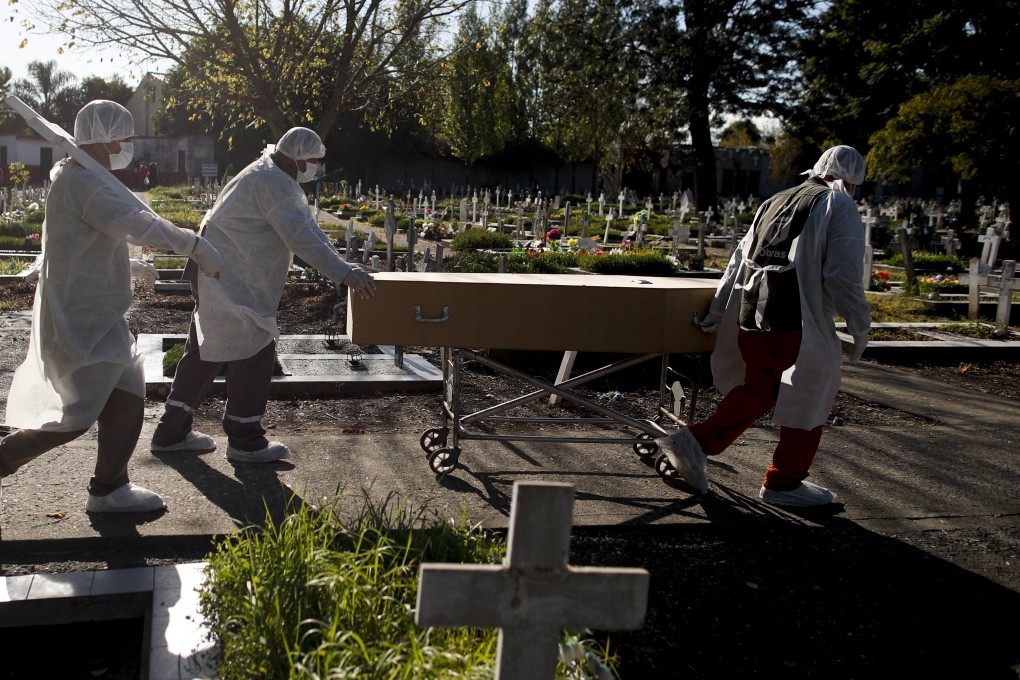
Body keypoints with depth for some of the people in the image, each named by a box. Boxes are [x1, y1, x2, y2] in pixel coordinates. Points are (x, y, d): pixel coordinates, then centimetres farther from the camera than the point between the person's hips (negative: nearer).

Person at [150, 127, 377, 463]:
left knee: (206, 350, 16)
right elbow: (300, 237, -27)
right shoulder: (271, 182, -19)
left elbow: (309, 227, 12)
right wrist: (344, 273, -29)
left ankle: (172, 431, 25)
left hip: (222, 277, 11)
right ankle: (245, 440, 4)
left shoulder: (282, 181, 15)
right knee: (254, 350, -6)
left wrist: (344, 267, 2)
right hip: (230, 280, -11)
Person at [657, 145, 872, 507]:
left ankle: (696, 441, 12)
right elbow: (842, 274, -9)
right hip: (797, 323, -6)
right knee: (809, 398, 11)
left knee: (757, 390, 22)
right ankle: (785, 481, 22)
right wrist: (860, 326, 1)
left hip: (750, 316, 6)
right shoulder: (840, 207, 1)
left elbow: (739, 260, 17)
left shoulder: (774, 202, 19)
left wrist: (717, 312, 21)